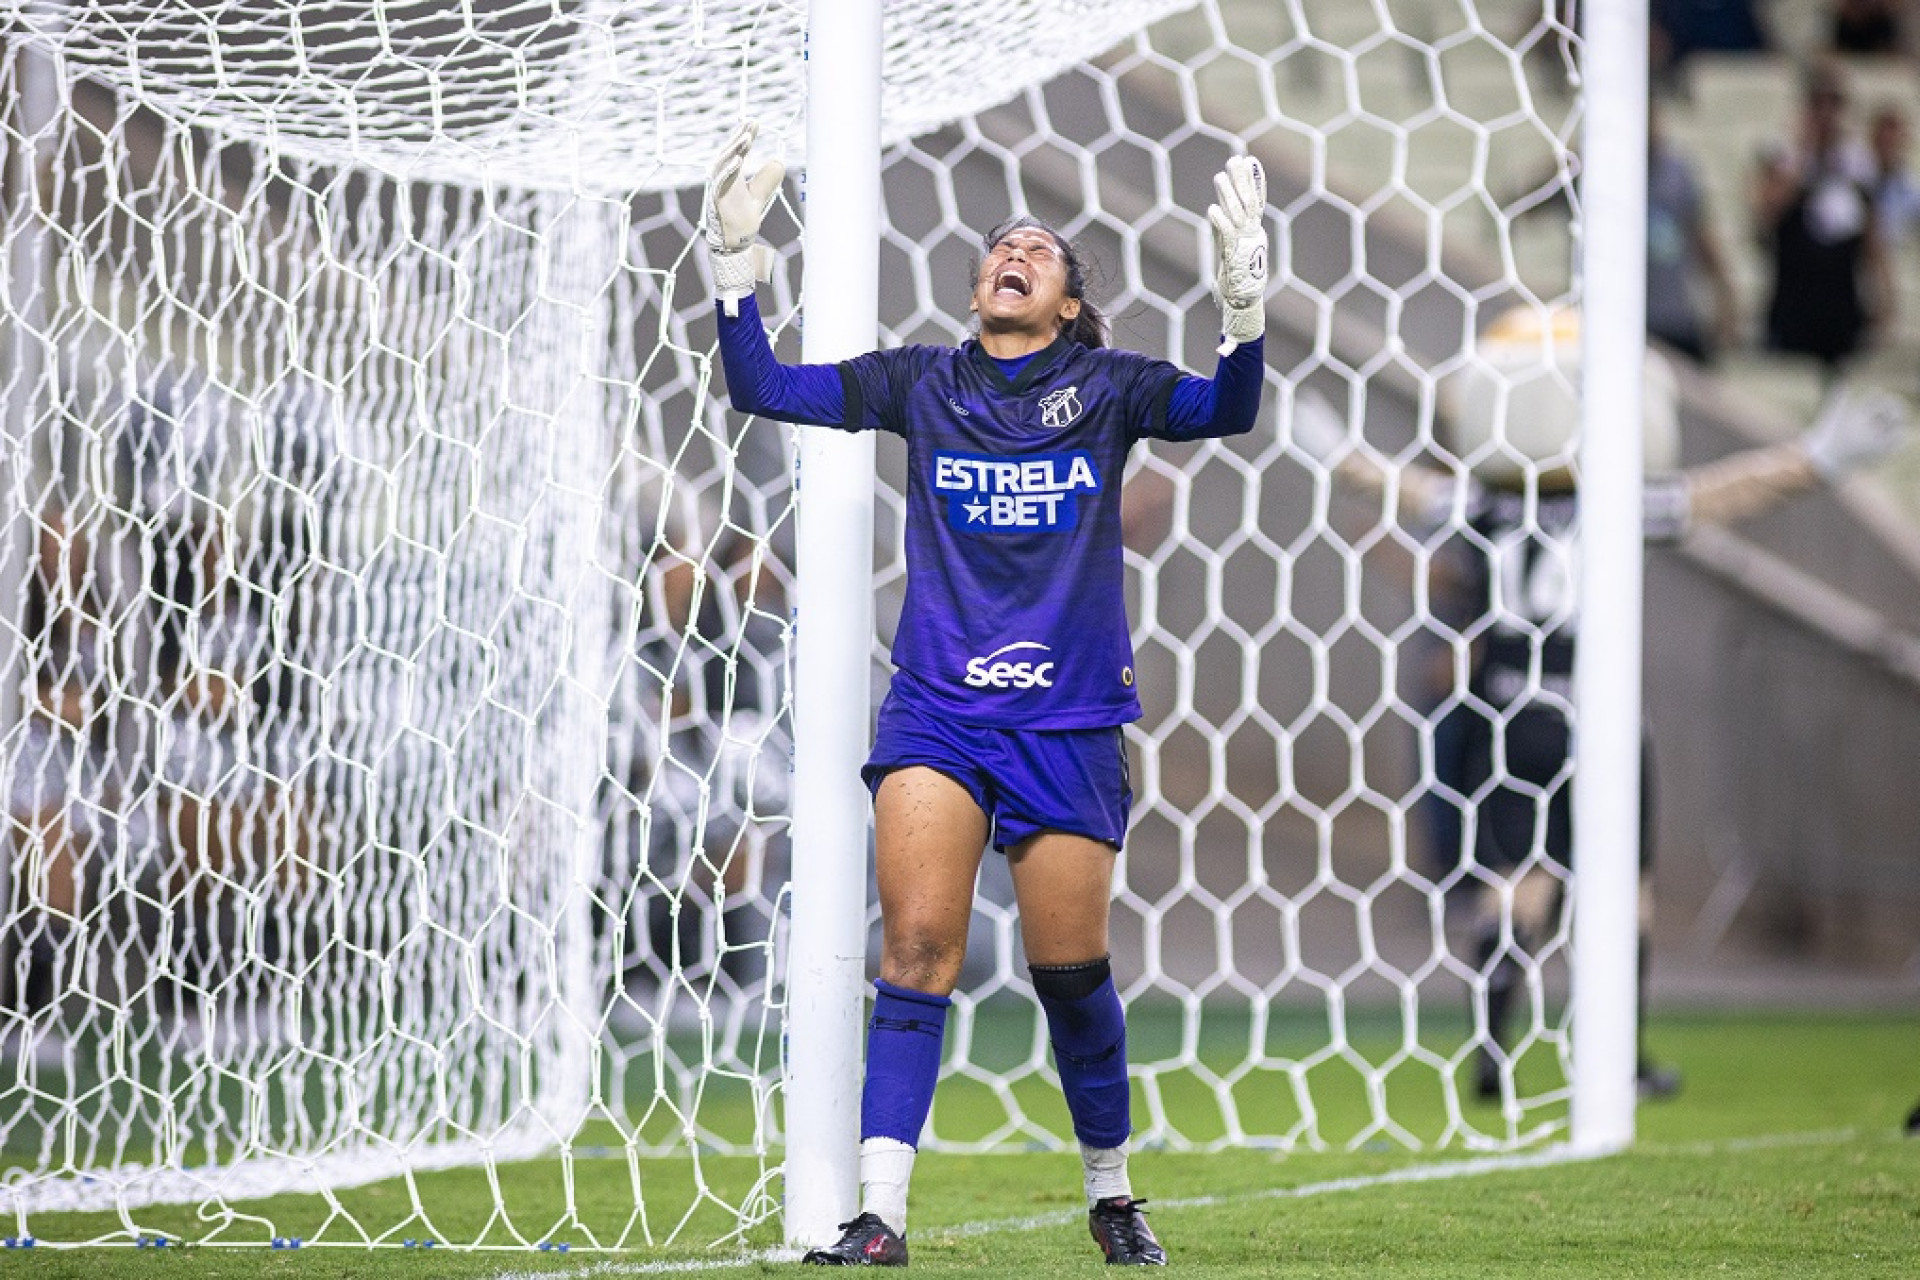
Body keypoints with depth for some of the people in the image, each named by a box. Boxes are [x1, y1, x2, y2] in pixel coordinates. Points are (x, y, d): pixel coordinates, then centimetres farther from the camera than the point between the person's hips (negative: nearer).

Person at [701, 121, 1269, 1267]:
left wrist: (1245, 299, -25)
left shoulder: (1108, 387, 6)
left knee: (1071, 971, 1)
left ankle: (1112, 1192, 22)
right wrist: (735, 262, -7)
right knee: (917, 946, -13)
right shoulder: (919, 384, 10)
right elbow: (763, 388, 5)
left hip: (1069, 718, -1)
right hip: (936, 709, 1)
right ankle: (881, 1214, -14)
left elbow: (1226, 410, -9)